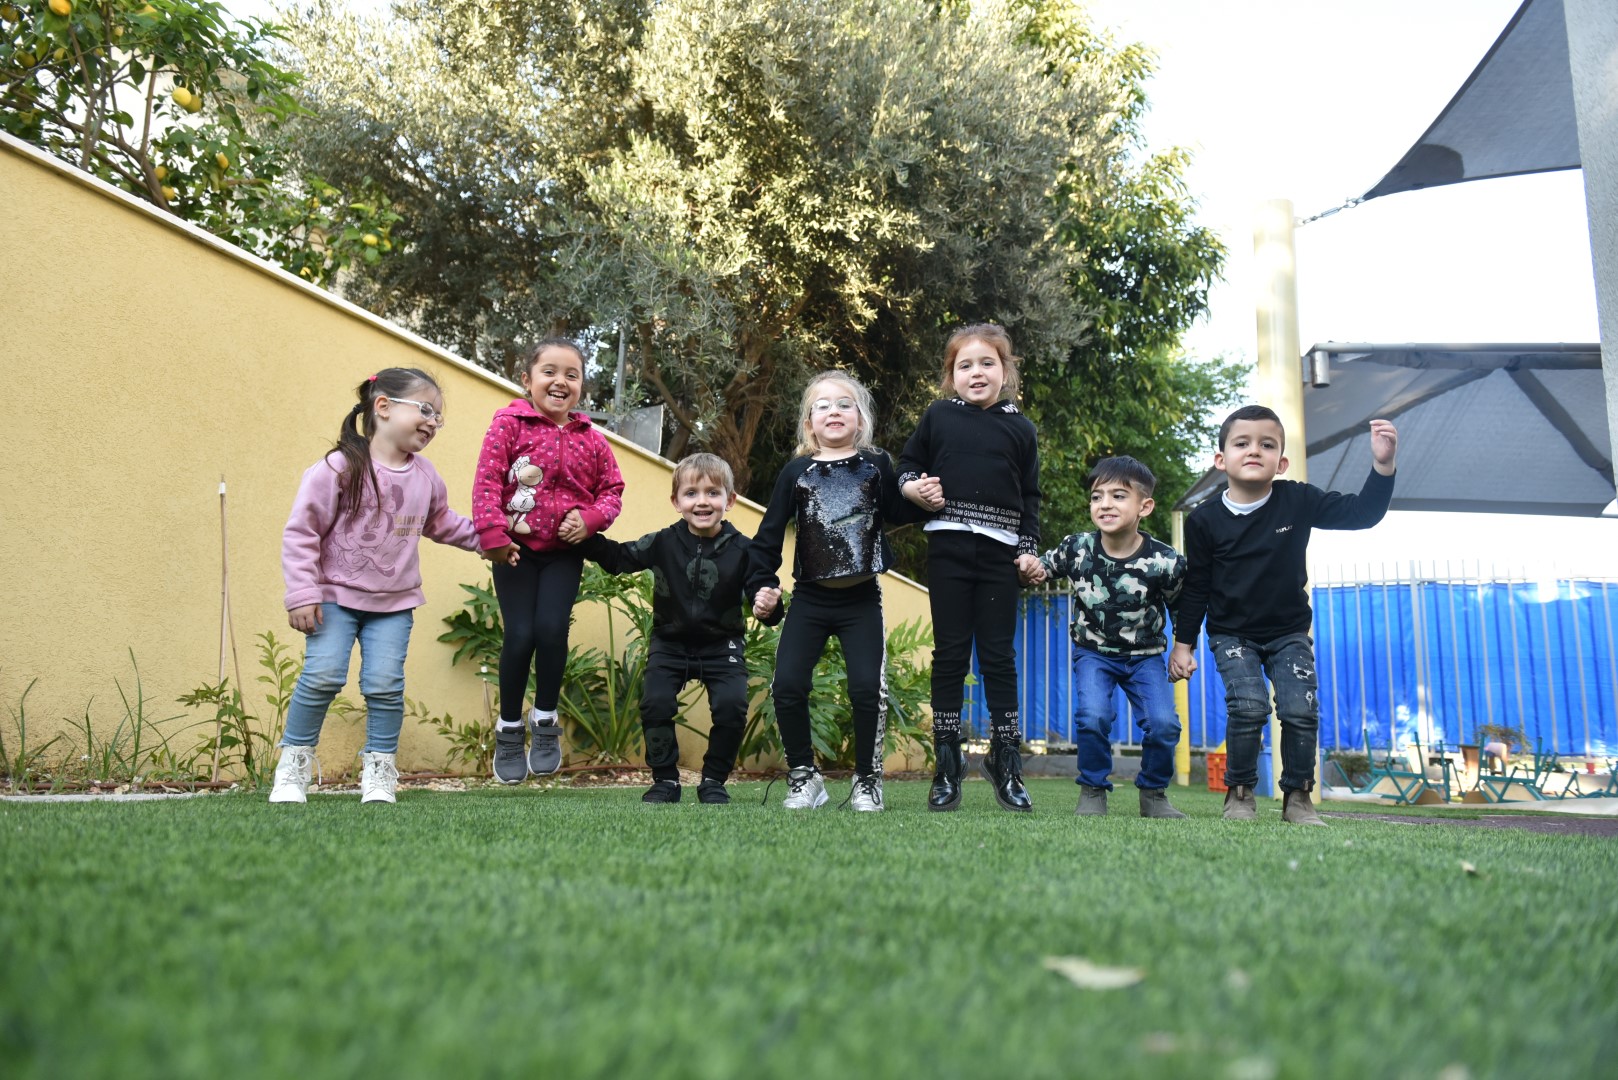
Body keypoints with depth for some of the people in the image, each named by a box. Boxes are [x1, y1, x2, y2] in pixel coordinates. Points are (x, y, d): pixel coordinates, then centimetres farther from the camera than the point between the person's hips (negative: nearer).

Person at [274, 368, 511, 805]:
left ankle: (379, 771, 11)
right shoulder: (340, 468, -13)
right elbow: (301, 532, -12)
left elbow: (442, 524, 22)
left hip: (394, 603, 4)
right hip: (336, 595, -3)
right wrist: (302, 594, -15)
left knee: (385, 684, -4)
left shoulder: (426, 477, 3)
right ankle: (294, 762, 9)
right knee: (323, 676, -11)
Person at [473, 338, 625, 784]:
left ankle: (545, 720, 13)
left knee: (552, 629, -11)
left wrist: (590, 519, -10)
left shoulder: (590, 439, 3)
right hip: (517, 548, -2)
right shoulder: (509, 423, -6)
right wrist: (492, 533, -22)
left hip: (564, 551, 2)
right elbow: (487, 480, -13)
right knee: (520, 635, -5)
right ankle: (509, 727, 17)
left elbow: (612, 489, 9)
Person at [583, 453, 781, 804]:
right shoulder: (662, 543, -7)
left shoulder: (742, 549, -12)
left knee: (732, 707, -17)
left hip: (722, 646, -1)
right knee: (655, 703, -15)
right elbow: (617, 558, 2)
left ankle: (713, 781, 6)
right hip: (670, 643, 1)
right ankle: (665, 780, 6)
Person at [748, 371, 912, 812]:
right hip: (809, 599, 1)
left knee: (867, 689, -7)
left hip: (862, 601, -1)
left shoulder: (877, 465, 3)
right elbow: (770, 532, 4)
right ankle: (804, 776, 11)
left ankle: (867, 780, 12)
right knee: (787, 686, -7)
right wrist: (761, 583, -4)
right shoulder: (797, 472, 4)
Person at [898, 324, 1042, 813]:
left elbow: (1030, 496, 10)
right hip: (947, 547, 0)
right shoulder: (938, 417, 6)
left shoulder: (1020, 428, 8)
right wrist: (913, 487, -5)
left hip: (999, 552, 0)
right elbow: (907, 463, 17)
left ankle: (1005, 760, 17)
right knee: (950, 653, 4)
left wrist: (1030, 549, 1)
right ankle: (946, 762, 13)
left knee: (999, 654, 5)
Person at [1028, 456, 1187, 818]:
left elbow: (1183, 610, -1)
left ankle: (1154, 793, 13)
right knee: (1092, 717, -22)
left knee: (1163, 724, -15)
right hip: (1093, 652, 0)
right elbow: (1047, 564, 3)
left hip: (1145, 655, 0)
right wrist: (1036, 569, -19)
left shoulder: (1165, 562, -19)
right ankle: (1093, 791, 3)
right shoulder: (1077, 548, -17)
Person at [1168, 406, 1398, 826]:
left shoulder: (1298, 501, -8)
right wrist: (1182, 644, -5)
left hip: (1289, 632, 2)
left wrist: (1382, 466, -24)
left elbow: (1361, 513, -9)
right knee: (1248, 706, -19)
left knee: (1301, 709, -11)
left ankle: (1298, 797, 9)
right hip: (1231, 634, -1)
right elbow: (1195, 587, -5)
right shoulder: (1204, 519, -11)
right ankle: (1239, 793, 2)